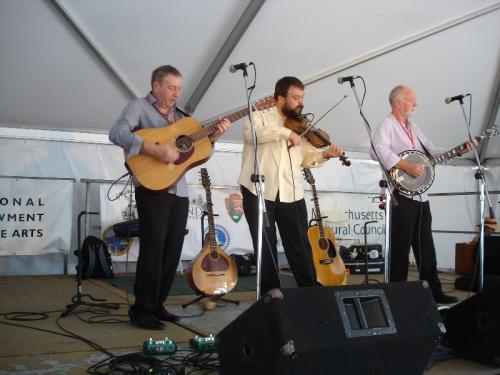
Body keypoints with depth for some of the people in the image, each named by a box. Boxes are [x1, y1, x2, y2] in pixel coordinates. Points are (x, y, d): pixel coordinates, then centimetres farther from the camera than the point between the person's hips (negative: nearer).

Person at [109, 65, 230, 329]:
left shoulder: (179, 115, 20)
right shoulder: (139, 107, 0)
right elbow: (117, 133, -18)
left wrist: (214, 135, 0)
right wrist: (155, 150, -26)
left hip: (179, 191, 7)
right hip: (153, 188, -7)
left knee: (172, 251, 7)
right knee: (153, 249, -8)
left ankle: (157, 304, 19)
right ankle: (141, 310, 3)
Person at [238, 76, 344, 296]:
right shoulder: (260, 116, 1)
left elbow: (306, 158, 13)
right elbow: (251, 133, -21)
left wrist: (324, 156, -6)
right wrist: (285, 132, -25)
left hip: (291, 194, 4)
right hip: (258, 191, -4)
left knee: (300, 246, 6)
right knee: (266, 245, 4)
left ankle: (311, 289, 15)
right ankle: (270, 290, 16)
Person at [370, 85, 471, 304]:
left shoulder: (413, 127, 21)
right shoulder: (387, 125, -5)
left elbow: (431, 151, 21)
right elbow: (378, 150, -23)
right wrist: (406, 166, -26)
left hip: (421, 195, 8)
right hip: (402, 194, -8)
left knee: (426, 247, 12)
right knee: (401, 246, -3)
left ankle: (433, 291, 20)